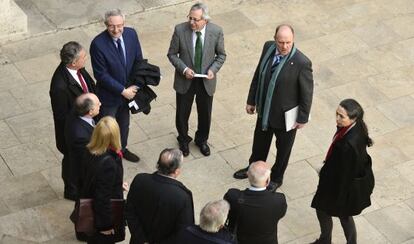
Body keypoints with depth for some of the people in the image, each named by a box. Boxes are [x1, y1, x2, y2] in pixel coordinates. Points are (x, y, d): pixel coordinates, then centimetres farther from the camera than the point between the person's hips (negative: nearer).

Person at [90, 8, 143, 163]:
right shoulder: (98, 44, -29)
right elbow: (101, 75, -24)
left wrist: (135, 86, -8)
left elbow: (138, 60, 0)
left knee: (124, 123, 27)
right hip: (109, 95, -5)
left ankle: (122, 148, 51)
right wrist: (123, 91, -20)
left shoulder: (131, 34, -13)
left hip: (128, 90, 5)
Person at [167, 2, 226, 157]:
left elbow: (221, 55, -1)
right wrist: (184, 69, -20)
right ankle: (183, 140, 44)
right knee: (182, 113, 15)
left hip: (206, 81, 1)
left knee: (205, 114, 18)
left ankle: (202, 140, 46)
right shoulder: (180, 30, -18)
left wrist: (213, 69, -18)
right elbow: (172, 54, -6)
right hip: (185, 80, 0)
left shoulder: (216, 31, -16)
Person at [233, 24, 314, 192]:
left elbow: (307, 93, -18)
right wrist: (251, 100, 7)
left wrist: (302, 118, -10)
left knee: (283, 148, 21)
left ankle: (276, 178, 46)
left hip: (285, 115, -5)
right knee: (260, 142, 28)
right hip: (264, 110, 5)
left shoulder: (302, 63, -30)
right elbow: (258, 74, 2)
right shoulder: (268, 47, -13)